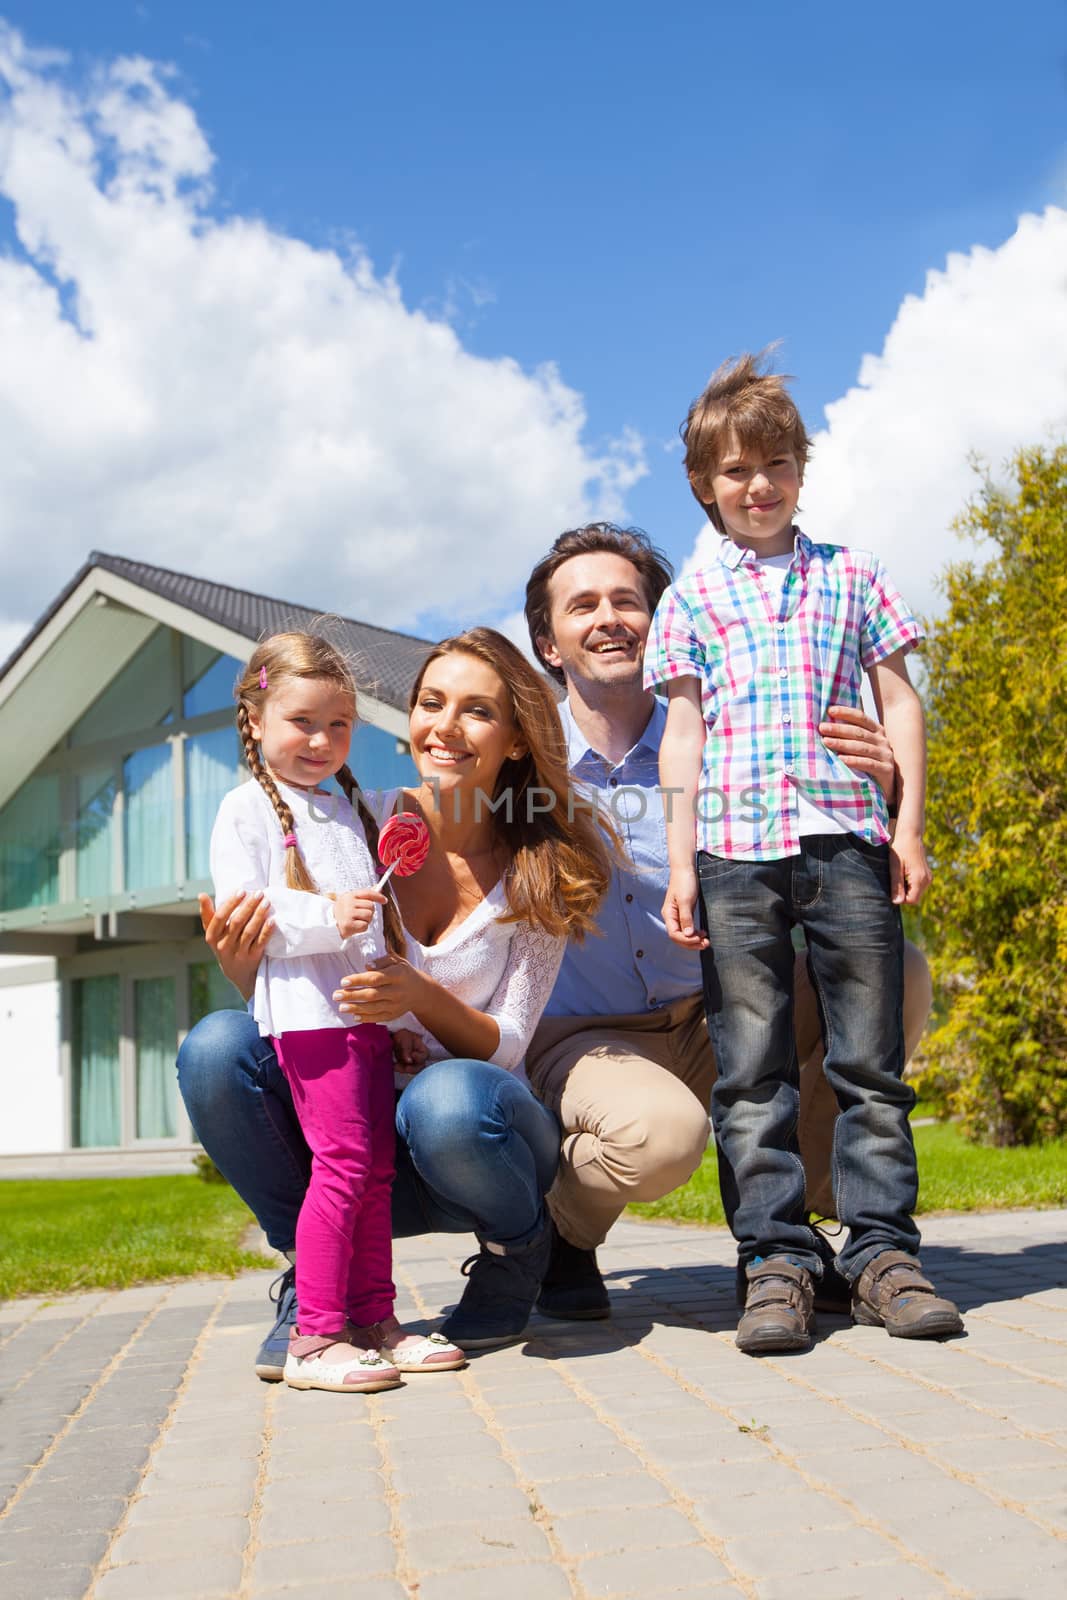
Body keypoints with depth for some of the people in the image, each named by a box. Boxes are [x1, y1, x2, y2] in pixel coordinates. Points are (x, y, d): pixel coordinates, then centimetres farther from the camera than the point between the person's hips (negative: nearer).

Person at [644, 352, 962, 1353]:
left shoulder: (850, 576, 16)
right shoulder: (688, 601, 13)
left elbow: (899, 700, 14)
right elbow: (683, 731, 7)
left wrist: (908, 826, 4)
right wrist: (680, 865, -1)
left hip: (846, 835, 1)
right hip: (734, 847, 0)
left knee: (870, 1055, 2)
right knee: (752, 1068, -1)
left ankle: (881, 1249, 10)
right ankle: (777, 1259, 5)